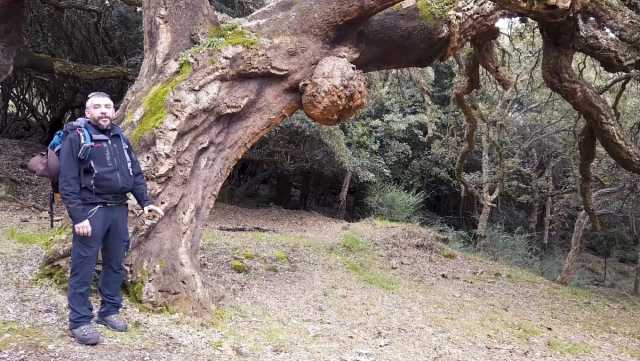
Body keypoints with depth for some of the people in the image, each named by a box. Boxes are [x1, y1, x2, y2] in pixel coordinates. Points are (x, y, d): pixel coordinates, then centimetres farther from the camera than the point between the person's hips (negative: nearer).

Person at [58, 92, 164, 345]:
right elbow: (67, 182, -10)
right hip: (90, 210, -6)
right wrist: (78, 216, -16)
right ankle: (79, 322, 8)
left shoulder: (121, 138, 13)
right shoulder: (76, 138, -5)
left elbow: (136, 173, 17)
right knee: (83, 267, -1)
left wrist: (145, 201, 6)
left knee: (115, 264, 13)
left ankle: (109, 311, 27)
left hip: (119, 209, 6)